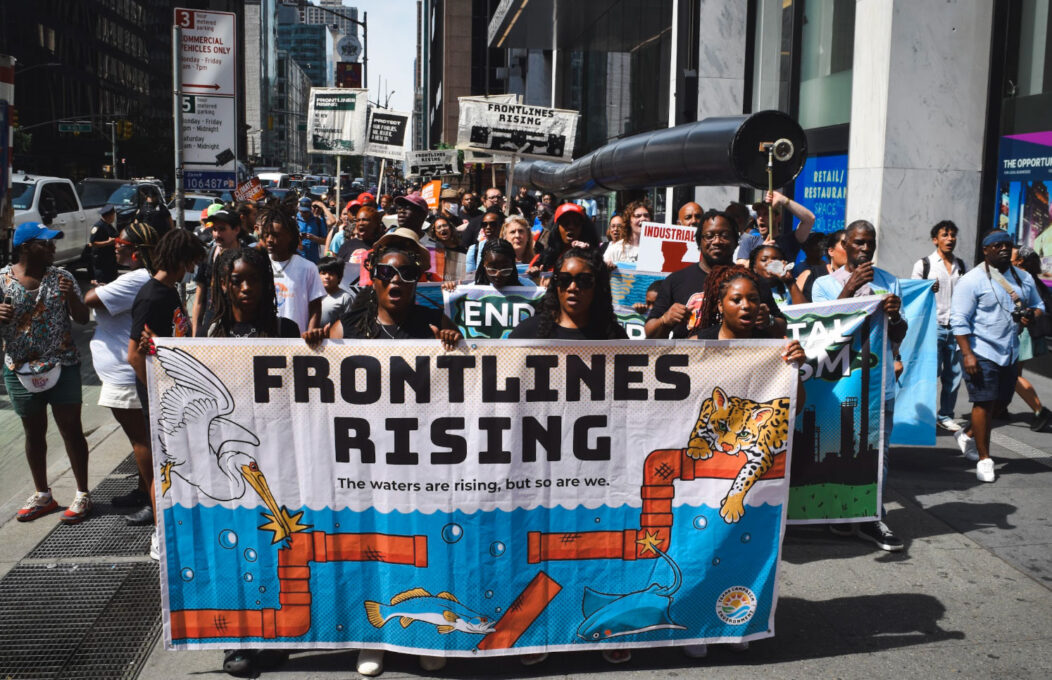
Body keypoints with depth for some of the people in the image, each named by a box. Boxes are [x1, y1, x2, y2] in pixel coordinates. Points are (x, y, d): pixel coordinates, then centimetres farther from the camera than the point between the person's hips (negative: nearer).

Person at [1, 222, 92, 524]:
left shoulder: (61, 277, -3)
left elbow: (83, 318, -1)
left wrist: (71, 296, -20)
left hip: (63, 366, -1)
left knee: (71, 429, 2)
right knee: (34, 432, 13)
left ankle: (82, 495, 13)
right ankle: (42, 495, 28)